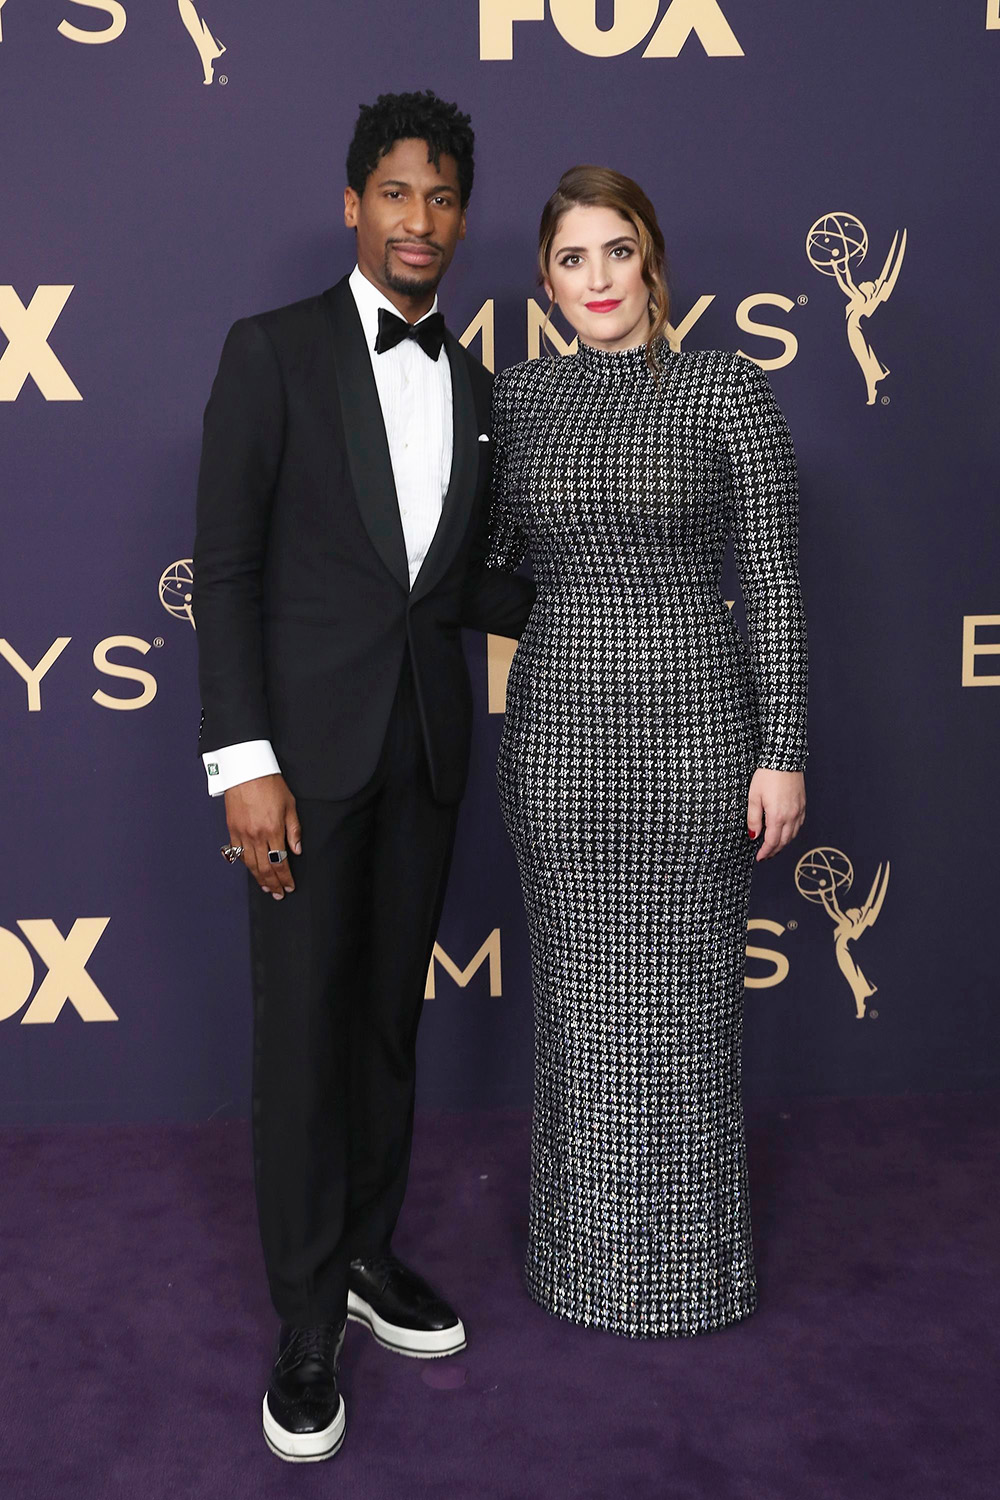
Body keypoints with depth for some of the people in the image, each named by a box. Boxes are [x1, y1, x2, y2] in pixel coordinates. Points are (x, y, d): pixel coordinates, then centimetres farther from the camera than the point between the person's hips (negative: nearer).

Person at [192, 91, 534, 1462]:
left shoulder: (475, 388, 13)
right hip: (307, 739, -4)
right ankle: (310, 1319, 15)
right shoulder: (275, 350, -3)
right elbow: (226, 565, -9)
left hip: (425, 743, 5)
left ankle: (369, 1253, 30)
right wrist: (242, 760, -15)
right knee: (303, 1024, 1)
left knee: (391, 1012, 13)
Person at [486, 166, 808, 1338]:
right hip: (558, 727, 3)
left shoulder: (727, 389, -3)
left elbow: (774, 582, -5)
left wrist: (783, 754, -8)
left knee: (683, 990, 7)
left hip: (693, 725, -3)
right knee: (579, 990, 11)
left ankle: (691, 1253, 28)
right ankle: (587, 1246, 31)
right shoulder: (515, 398, 7)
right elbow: (495, 564, 13)